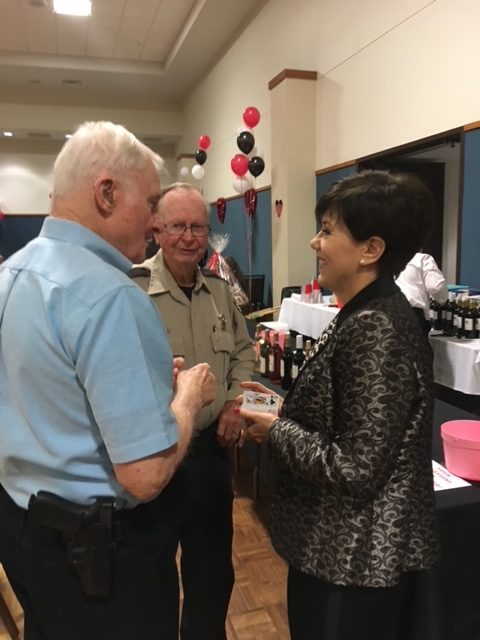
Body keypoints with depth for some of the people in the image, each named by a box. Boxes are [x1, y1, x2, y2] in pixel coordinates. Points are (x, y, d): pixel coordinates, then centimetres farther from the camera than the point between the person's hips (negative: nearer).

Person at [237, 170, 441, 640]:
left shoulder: (376, 330, -26)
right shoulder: (366, 314, 4)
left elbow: (356, 469, -26)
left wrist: (275, 431, -15)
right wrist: (282, 407, 1)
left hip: (357, 560, -9)